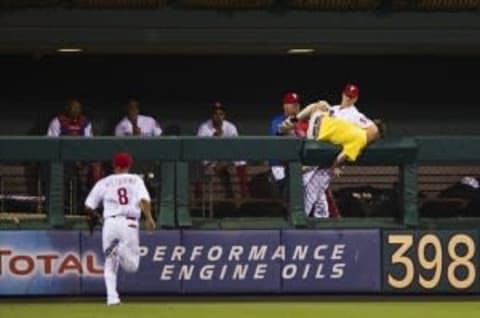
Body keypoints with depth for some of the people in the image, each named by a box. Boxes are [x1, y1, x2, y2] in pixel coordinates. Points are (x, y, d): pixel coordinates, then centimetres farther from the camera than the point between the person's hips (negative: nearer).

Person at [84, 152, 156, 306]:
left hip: (110, 223, 1)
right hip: (129, 224, -1)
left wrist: (94, 216, 32)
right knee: (132, 265, 4)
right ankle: (121, 250, -28)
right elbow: (144, 200, -7)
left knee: (110, 264, 14)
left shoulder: (103, 183, 13)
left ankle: (112, 297, -5)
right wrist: (149, 218, -16)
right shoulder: (135, 180, 12)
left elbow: (89, 208, 11)